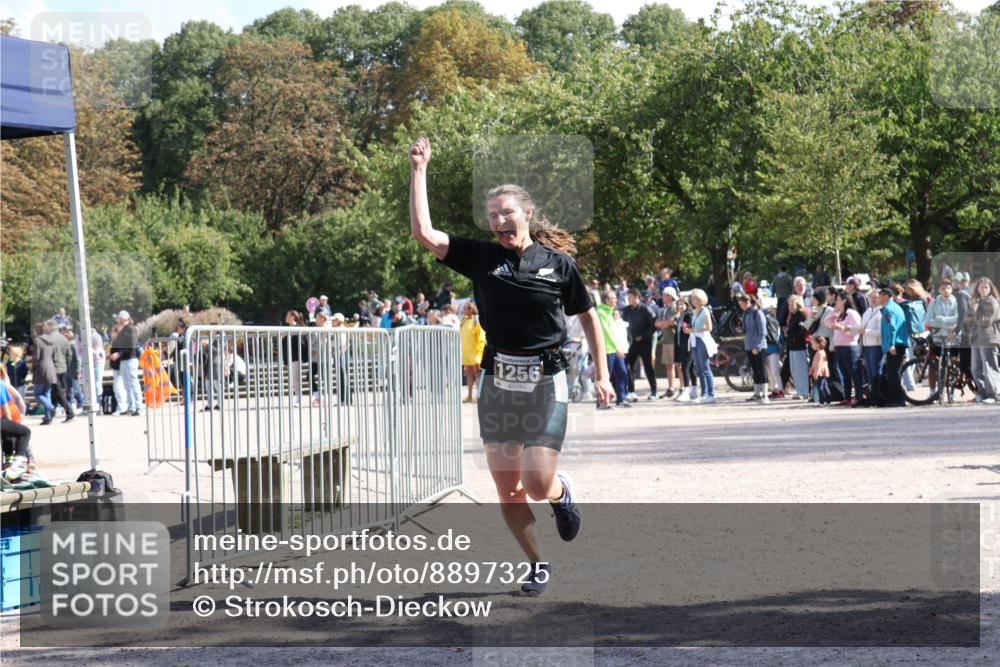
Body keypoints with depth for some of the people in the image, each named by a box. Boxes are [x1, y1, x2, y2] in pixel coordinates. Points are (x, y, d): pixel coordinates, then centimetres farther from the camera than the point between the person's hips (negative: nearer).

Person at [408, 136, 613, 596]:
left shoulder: (558, 262, 0)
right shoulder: (483, 258, 3)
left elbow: (588, 317, 11)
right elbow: (424, 234, -6)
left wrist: (602, 376, 8)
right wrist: (419, 170, -7)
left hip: (545, 384, -2)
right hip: (497, 384, 2)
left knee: (537, 484, -11)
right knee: (507, 489, 4)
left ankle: (563, 493, 26)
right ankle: (537, 565, 23)